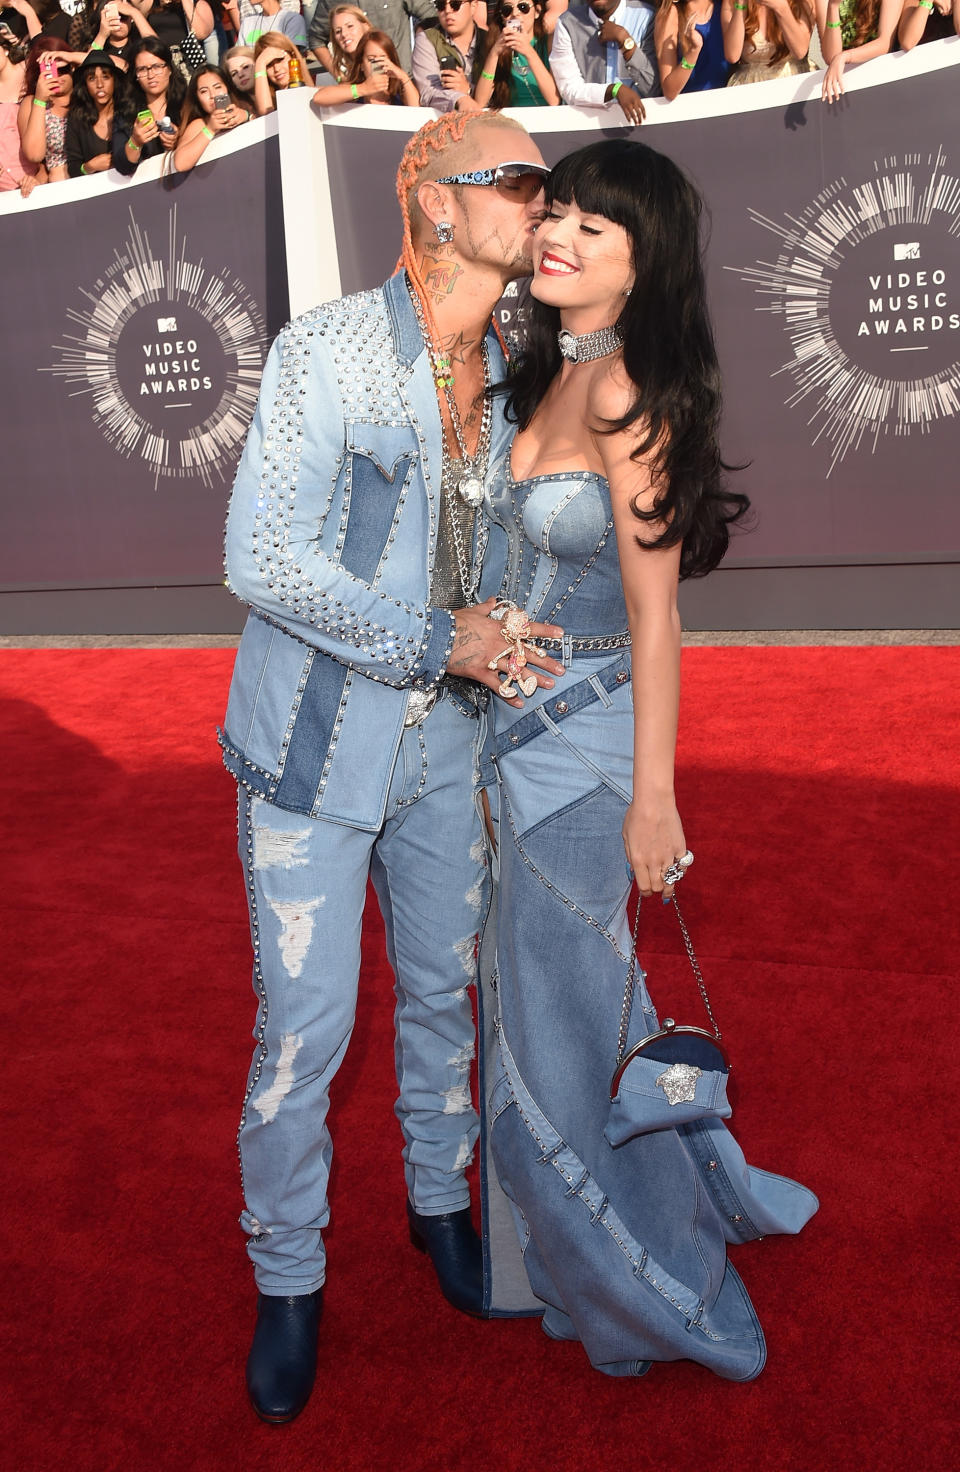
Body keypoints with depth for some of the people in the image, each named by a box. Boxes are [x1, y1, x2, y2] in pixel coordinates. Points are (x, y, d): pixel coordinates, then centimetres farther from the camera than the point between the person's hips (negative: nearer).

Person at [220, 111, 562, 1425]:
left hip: (444, 742, 6)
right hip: (320, 743, -5)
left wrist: (510, 642, -1)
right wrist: (439, 643, -20)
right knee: (303, 1030, 2)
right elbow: (263, 557, -20)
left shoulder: (509, 370, 5)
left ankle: (440, 1202, 42)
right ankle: (288, 1277, 26)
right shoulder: (327, 347, -14)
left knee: (445, 993, 18)